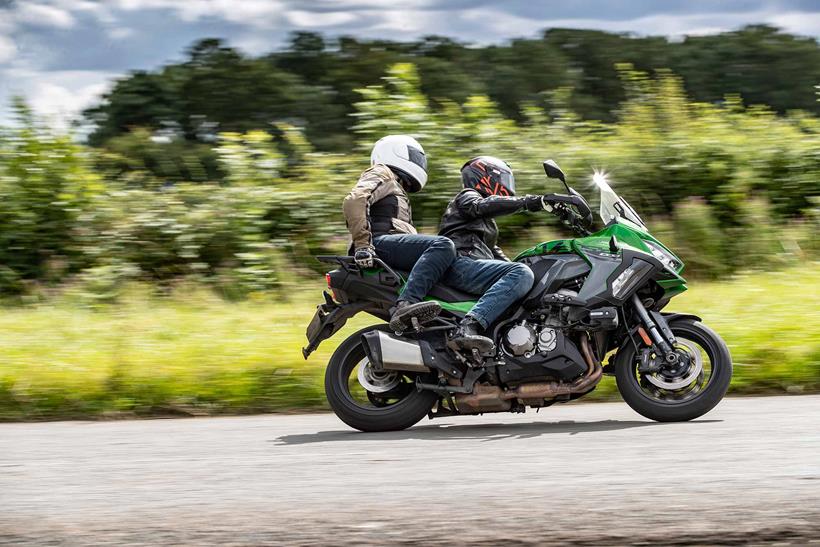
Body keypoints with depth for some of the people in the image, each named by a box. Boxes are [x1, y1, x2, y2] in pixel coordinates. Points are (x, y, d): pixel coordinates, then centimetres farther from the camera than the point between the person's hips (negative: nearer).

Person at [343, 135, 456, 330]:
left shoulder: (397, 189, 40)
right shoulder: (382, 173, 10)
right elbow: (354, 200, -11)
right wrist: (362, 244, -21)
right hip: (380, 242, -10)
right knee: (443, 246, -28)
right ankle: (406, 304, -47)